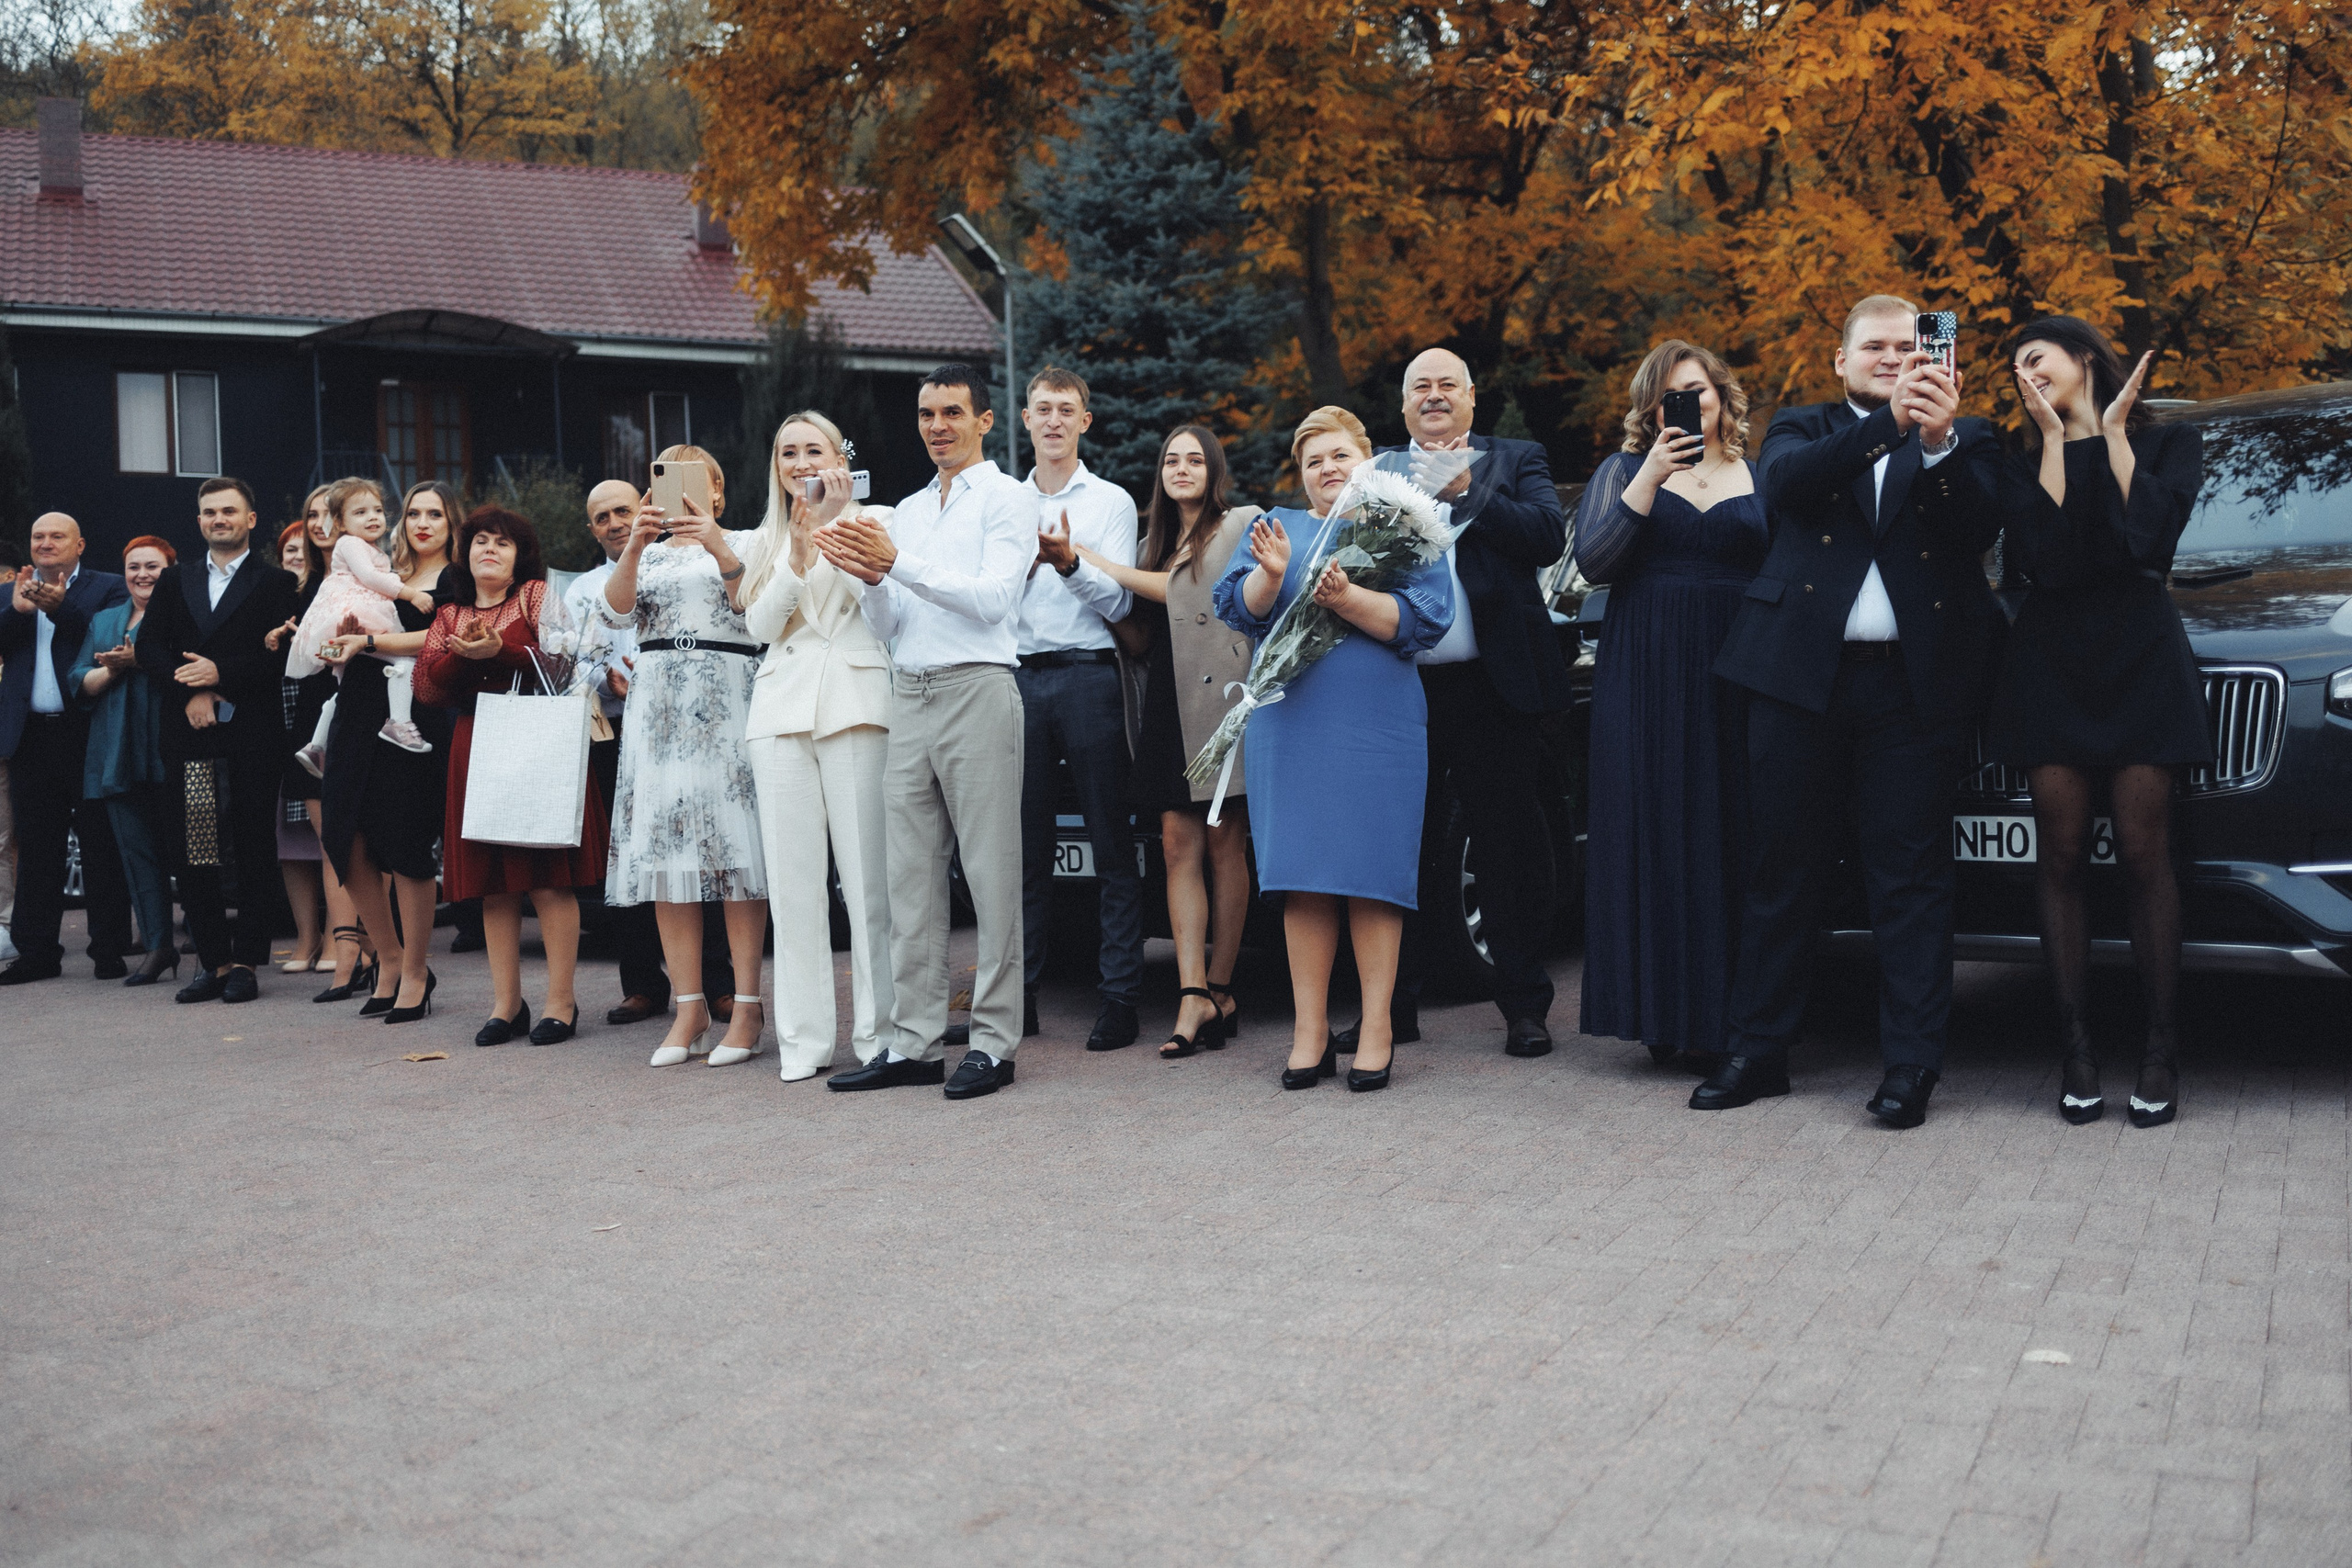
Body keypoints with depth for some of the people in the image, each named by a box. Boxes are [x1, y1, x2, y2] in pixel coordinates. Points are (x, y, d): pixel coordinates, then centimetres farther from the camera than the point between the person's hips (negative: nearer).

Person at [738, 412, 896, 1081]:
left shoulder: (873, 519, 9)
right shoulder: (768, 540, 20)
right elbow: (761, 625, 7)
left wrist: (833, 528, -9)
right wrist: (798, 554, -5)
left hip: (854, 703, -4)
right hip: (782, 708, 4)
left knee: (867, 873, -7)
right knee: (793, 876, 2)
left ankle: (879, 1030, -1)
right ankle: (803, 1038, 6)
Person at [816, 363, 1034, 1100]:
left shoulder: (1006, 499, 2)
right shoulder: (907, 511, 22)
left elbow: (992, 597, -13)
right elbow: (889, 623, 17)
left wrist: (898, 563, -17)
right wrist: (867, 577, -3)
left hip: (977, 689, -7)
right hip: (909, 698, 7)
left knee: (991, 873, -5)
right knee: (911, 874, 5)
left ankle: (993, 1043, -1)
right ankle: (913, 1043, 10)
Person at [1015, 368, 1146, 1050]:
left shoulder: (1110, 502, 7)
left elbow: (1117, 603, -3)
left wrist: (1070, 563, -19)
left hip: (1087, 678, -3)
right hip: (1020, 679, 3)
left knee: (1111, 842, -4)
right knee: (1026, 845, 4)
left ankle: (1120, 995, -2)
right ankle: (1020, 995, 9)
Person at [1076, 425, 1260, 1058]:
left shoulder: (1241, 525, 4)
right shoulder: (1156, 541, 23)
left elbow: (1192, 596, -8)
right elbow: (1141, 637, 18)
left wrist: (1100, 566, -6)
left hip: (1221, 695, -5)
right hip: (1169, 702, 5)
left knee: (1224, 843, -3)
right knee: (1179, 845, -5)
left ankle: (1219, 988, 2)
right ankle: (1196, 996, -10)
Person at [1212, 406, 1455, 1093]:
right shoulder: (1278, 526, 15)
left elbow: (1424, 621, -6)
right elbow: (1235, 608, 3)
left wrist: (1346, 598, -19)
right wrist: (1270, 575, -17)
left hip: (1376, 726, -2)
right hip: (1290, 722, 2)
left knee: (1371, 874, -2)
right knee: (1303, 879, 2)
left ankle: (1377, 1029, 5)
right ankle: (1310, 1030, 8)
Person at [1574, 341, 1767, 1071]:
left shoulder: (1759, 477, 14)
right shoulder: (1624, 470, 10)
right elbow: (1592, 560, -5)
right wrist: (1651, 478, -13)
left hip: (1735, 678, 1)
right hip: (1645, 676, -1)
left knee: (1730, 835, -2)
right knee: (1656, 834, -3)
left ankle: (1725, 1018, 3)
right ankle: (1667, 1016, 2)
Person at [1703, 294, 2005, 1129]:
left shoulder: (1965, 438, 12)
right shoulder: (1803, 429, 13)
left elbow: (1981, 529, -6)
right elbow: (1786, 481, -11)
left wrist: (1940, 440, -22)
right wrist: (1886, 422, -22)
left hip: (1913, 679, -1)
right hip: (1803, 674, 1)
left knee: (1911, 875, 0)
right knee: (1784, 867, 6)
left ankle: (1911, 1063, 5)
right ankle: (1757, 1050, 14)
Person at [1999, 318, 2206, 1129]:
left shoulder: (2170, 444, 10)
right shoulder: (2021, 465, 14)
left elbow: (2148, 537, -10)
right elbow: (2043, 556, -6)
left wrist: (2110, 433, -2)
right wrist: (2056, 438, -1)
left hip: (2143, 662, -2)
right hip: (2052, 666, 2)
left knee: (2143, 854, -7)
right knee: (2061, 856, -2)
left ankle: (2160, 1052, -1)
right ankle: (2076, 1048, 1)